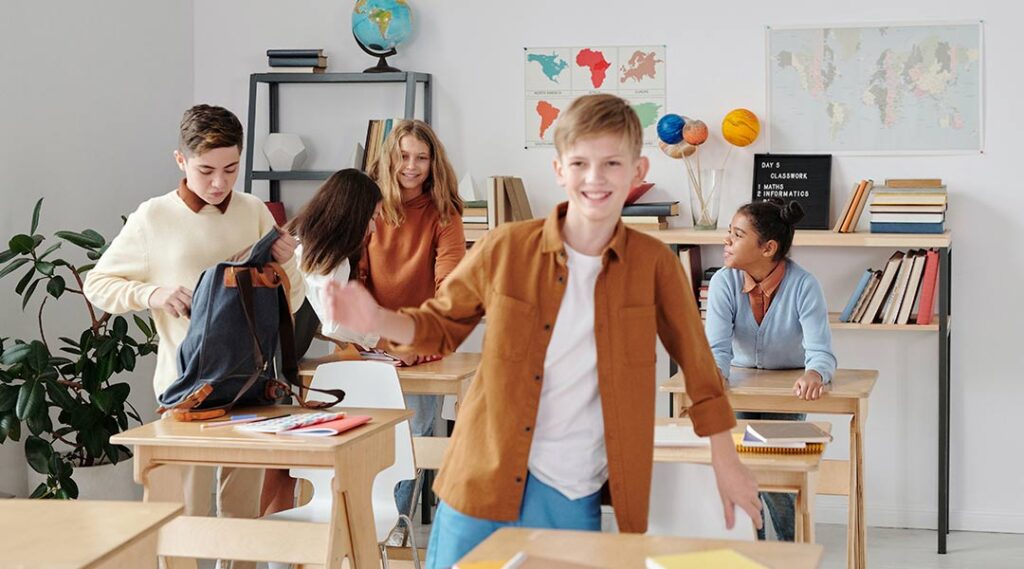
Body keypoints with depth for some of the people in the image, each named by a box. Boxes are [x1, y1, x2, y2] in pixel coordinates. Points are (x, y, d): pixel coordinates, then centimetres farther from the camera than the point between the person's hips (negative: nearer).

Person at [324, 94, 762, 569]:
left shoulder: (653, 263, -4)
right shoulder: (505, 247, -5)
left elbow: (696, 360, 6)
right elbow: (442, 324, 8)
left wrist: (726, 462, 8)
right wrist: (377, 320, -11)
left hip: (575, 497, 1)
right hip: (484, 482, 0)